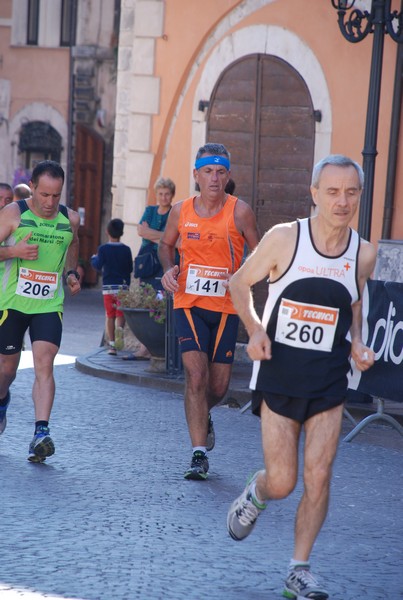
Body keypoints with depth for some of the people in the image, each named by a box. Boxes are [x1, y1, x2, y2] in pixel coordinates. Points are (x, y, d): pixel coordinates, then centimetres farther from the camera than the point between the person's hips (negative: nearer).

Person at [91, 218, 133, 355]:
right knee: (120, 314, 5)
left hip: (108, 287, 0)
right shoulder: (126, 250, 2)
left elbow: (98, 266, -7)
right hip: (123, 286, 0)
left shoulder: (103, 249, -3)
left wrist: (93, 258, 13)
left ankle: (112, 344, 5)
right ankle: (120, 328, -28)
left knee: (110, 316, 7)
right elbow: (130, 268, 6)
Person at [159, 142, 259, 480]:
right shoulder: (181, 211, -1)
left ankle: (203, 416, 44)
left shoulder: (239, 212, -8)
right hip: (189, 304, 0)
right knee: (196, 374, -15)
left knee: (219, 386, 7)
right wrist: (169, 269, -2)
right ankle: (199, 454, -10)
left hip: (225, 308, 0)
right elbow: (166, 244, 18)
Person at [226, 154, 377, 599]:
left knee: (318, 478, -5)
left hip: (328, 382, 2)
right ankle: (254, 493, 36)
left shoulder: (363, 254, -1)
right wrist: (254, 328, -13)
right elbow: (240, 282, 3)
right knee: (282, 483, -1)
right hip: (279, 374, -2)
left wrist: (357, 344, 1)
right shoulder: (284, 238, -11)